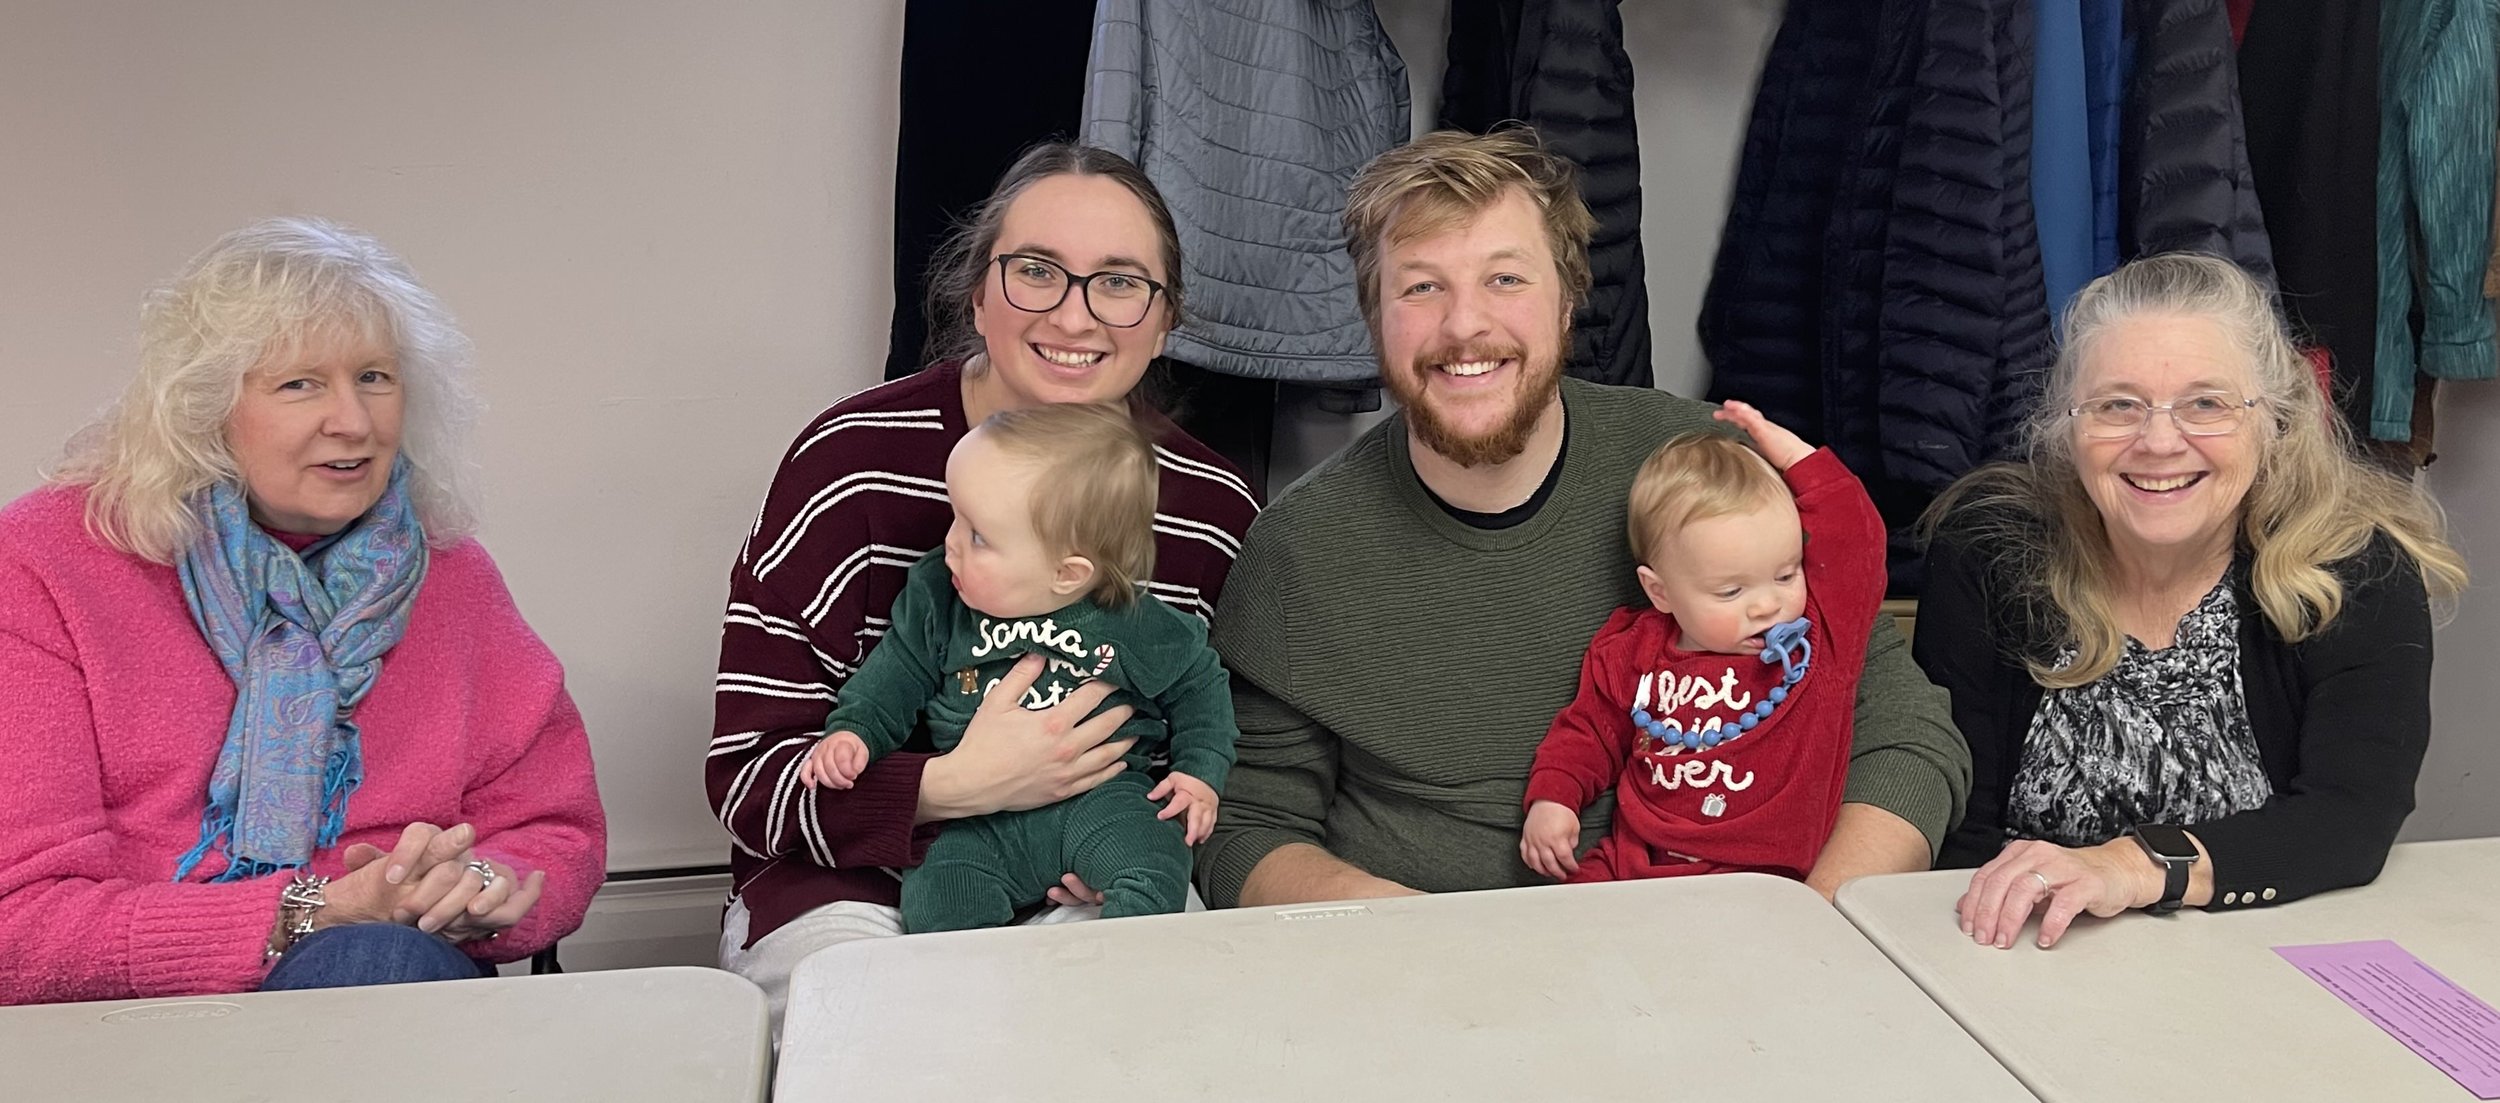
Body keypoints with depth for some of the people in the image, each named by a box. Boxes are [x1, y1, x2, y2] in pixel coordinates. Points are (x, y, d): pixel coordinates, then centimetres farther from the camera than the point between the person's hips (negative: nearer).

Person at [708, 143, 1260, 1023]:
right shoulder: (852, 463, -11)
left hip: (1093, 898, 3)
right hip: (857, 890, -2)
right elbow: (748, 775, -12)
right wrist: (960, 785, -27)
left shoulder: (1213, 511, -2)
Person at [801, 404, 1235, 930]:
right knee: (935, 904, -25)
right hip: (975, 819, 2)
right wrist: (852, 730, -3)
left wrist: (1200, 771, 0)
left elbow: (1198, 683, 10)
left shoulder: (1138, 629, -4)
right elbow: (895, 675, 12)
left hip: (1100, 798, -2)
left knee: (1153, 877, -29)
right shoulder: (936, 598, 1)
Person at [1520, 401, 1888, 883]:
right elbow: (1589, 730, 20)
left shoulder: (1823, 637, 3)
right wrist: (1551, 797, 4)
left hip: (1758, 882, -2)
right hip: (1631, 867, 2)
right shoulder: (1631, 653, 7)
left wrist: (1797, 458, -1)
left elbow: (1856, 540, -3)